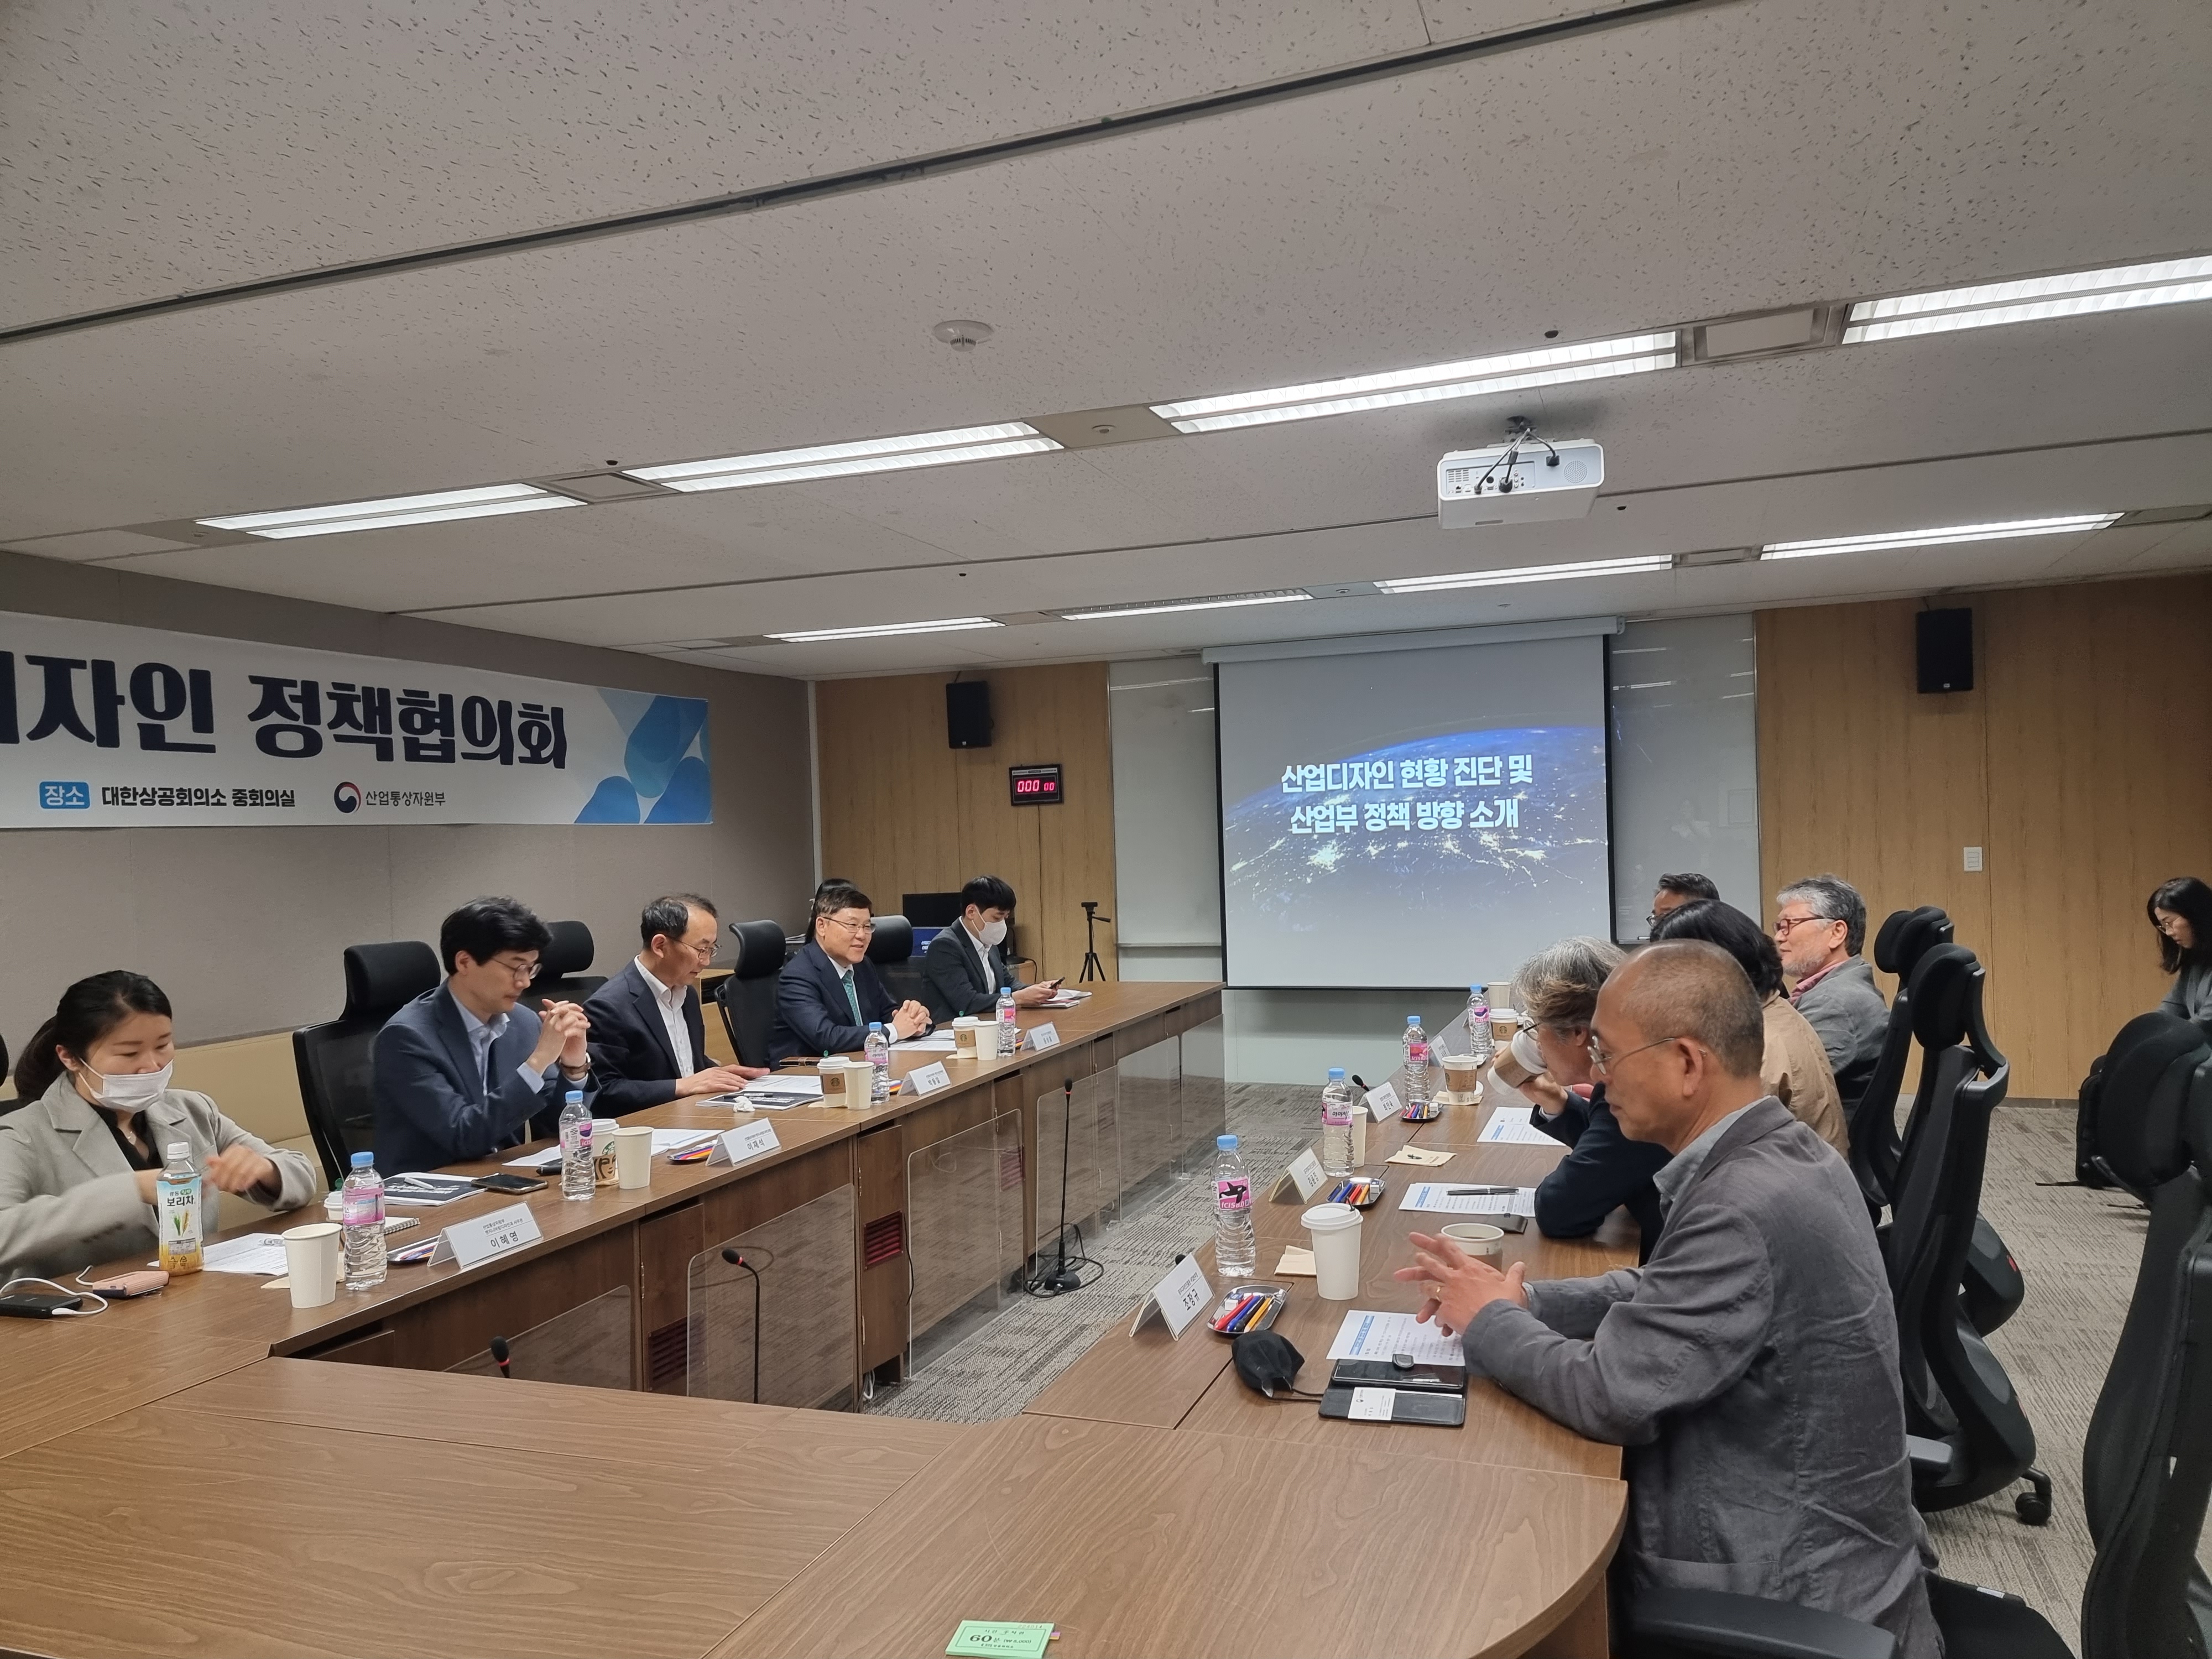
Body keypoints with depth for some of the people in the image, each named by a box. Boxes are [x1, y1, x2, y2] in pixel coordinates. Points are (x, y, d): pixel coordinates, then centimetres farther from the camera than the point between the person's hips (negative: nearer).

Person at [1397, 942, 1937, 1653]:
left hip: (1782, 1597, -8)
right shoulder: (1777, 1152, 0)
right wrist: (1517, 1300, -2)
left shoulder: (1749, 1207, -30)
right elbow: (1661, 1294, 10)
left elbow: (1610, 1393, -26)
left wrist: (1488, 1322, -9)